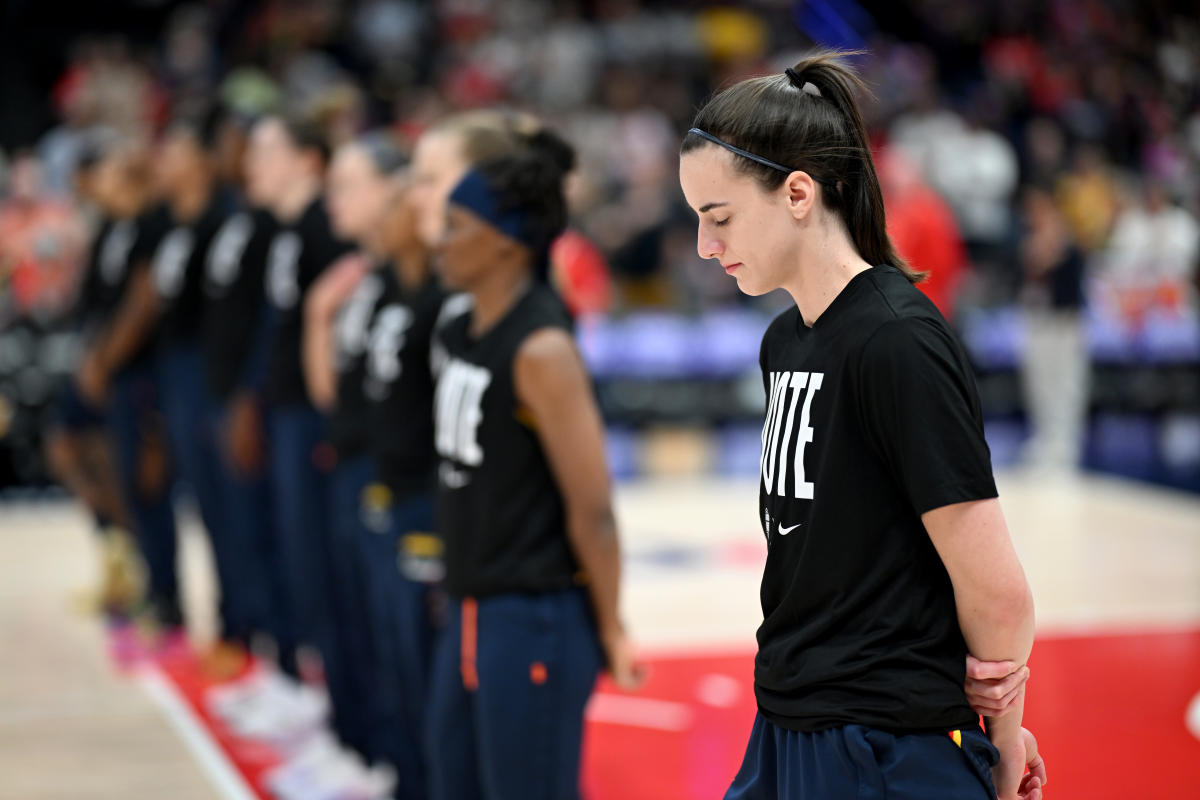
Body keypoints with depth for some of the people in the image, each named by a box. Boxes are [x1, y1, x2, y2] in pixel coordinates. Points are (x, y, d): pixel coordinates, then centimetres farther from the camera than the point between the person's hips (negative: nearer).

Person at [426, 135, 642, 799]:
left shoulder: (541, 350, -20)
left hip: (536, 620, -9)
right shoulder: (457, 334, 7)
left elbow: (591, 508, -19)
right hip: (470, 611, 9)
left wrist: (610, 630, -13)